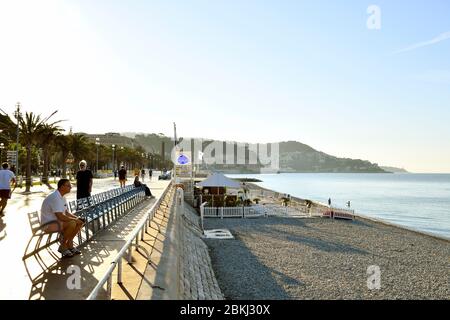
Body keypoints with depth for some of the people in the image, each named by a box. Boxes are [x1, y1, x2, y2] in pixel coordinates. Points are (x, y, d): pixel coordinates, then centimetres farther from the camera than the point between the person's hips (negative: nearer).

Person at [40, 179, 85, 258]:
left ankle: (69, 244, 8)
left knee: (80, 222, -1)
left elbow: (66, 213, 15)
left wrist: (77, 218, -1)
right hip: (48, 224, -10)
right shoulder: (55, 197, -24)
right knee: (72, 223, -30)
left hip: (58, 221, 10)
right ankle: (63, 246, -10)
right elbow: (60, 217, -30)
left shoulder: (62, 197, 8)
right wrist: (75, 220, -20)